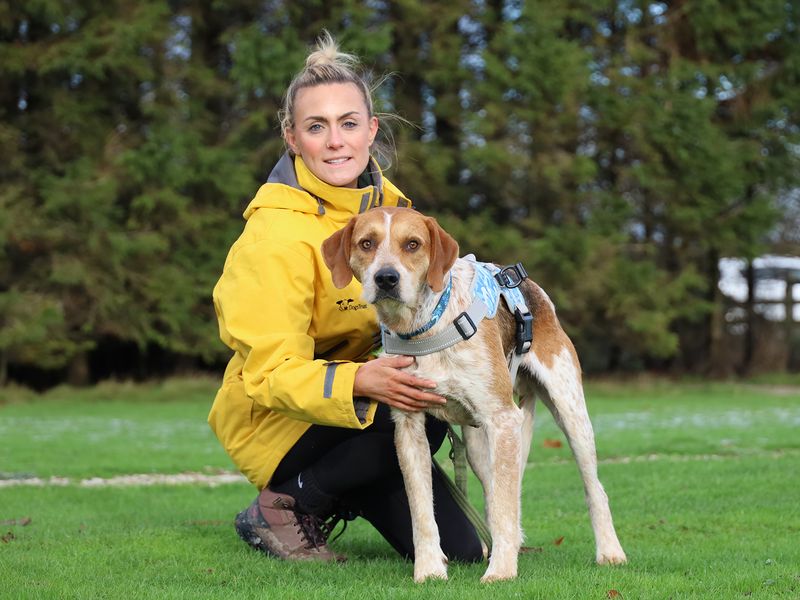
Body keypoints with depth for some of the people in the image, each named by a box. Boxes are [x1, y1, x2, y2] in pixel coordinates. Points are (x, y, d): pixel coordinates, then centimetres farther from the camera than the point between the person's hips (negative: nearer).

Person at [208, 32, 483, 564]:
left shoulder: (382, 202, -1)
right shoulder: (278, 234, -24)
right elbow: (271, 371, -26)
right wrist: (359, 382, -44)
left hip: (348, 404, 7)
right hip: (273, 417, -7)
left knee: (460, 552, -2)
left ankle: (340, 498, 20)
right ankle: (279, 507, -12)